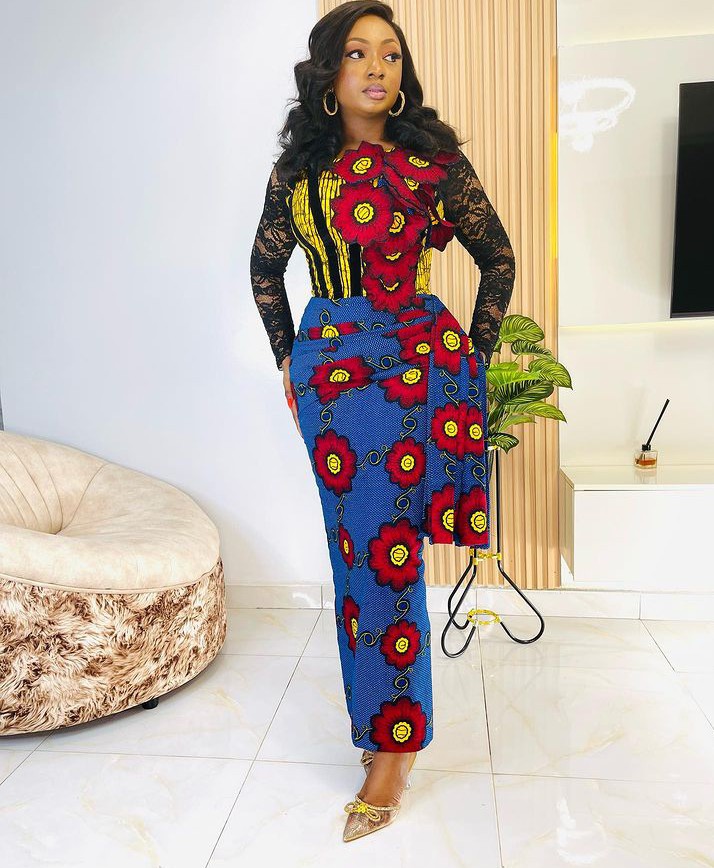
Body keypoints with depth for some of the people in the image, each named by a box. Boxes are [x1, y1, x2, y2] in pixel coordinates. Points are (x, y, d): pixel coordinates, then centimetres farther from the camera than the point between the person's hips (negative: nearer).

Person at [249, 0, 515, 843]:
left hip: (415, 368, -3)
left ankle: (394, 740, 13)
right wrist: (288, 356, 17)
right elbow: (265, 267, 22)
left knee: (386, 550, -3)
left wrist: (474, 359, 5)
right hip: (327, 372, 3)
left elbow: (497, 258, 8)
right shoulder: (297, 169, 9)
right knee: (357, 546, 7)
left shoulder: (434, 159, 0)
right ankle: (383, 715, 27)